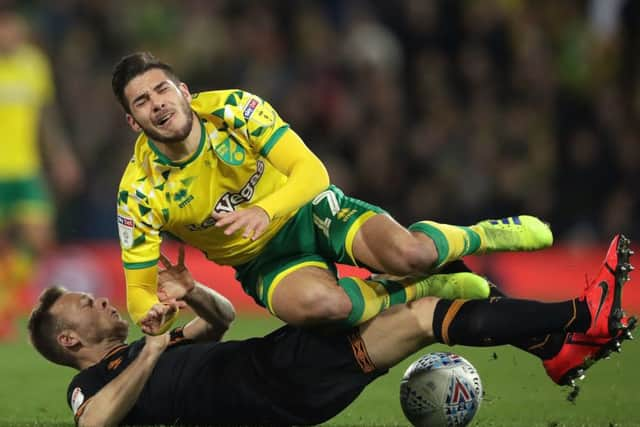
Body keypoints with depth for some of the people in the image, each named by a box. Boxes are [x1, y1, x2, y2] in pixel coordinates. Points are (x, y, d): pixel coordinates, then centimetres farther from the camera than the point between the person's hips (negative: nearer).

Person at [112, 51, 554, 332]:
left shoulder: (233, 109, -19)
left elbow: (312, 172, -21)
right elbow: (139, 289, -11)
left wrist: (265, 211, -42)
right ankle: (418, 292, -10)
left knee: (409, 255, -30)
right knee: (318, 302, -39)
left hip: (311, 210, 0)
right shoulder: (139, 192, -18)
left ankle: (483, 235, 5)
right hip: (265, 261, 0)